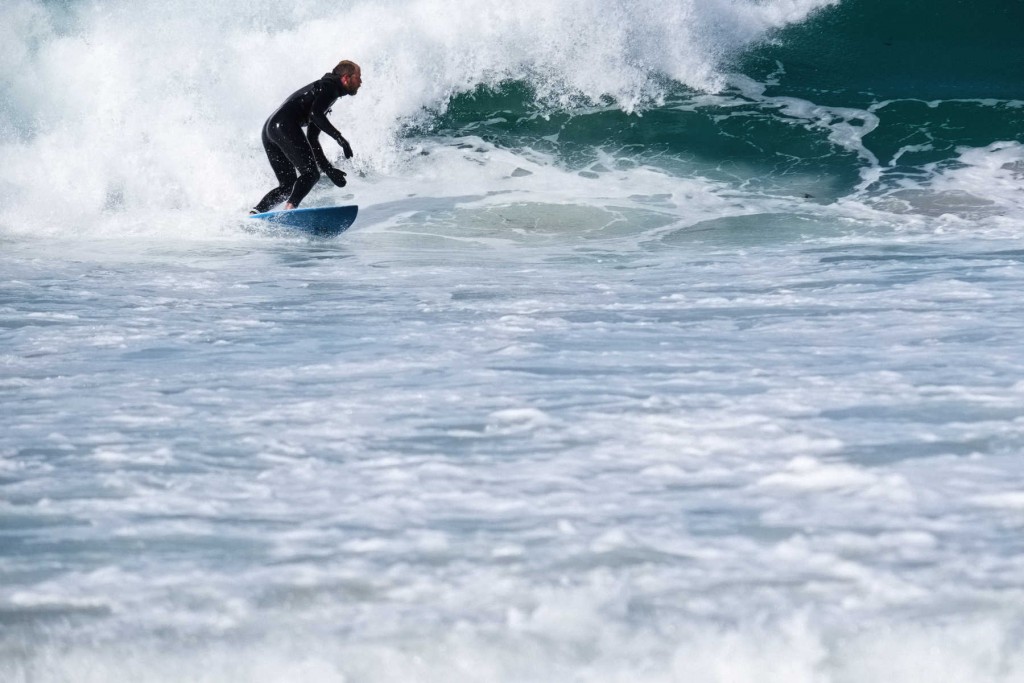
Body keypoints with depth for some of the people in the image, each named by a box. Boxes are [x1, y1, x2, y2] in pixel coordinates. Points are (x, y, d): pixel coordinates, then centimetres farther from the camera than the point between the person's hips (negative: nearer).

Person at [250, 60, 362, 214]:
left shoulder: (323, 89, 32)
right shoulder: (329, 86, 3)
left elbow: (312, 138, 32)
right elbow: (315, 114, -16)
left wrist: (328, 168, 26)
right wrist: (340, 138, -15)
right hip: (285, 126, -10)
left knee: (287, 185, 11)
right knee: (310, 173, -14)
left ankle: (254, 214, -1)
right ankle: (290, 209, -34)